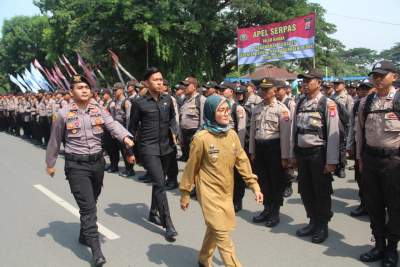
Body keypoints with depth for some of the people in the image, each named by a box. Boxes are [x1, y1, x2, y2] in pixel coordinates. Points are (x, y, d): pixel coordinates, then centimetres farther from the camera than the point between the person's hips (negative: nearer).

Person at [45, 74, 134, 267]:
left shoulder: (99, 109, 0)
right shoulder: (63, 114, -6)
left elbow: (112, 124, -16)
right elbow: (55, 141, 5)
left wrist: (125, 137, -37)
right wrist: (50, 163, 13)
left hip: (97, 161, 4)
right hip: (76, 165, -4)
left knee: (91, 203, 19)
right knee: (87, 206, -10)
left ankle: (84, 235, 42)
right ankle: (96, 251, -6)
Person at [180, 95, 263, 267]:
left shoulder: (232, 135, -1)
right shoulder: (201, 138, -16)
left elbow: (242, 161, 3)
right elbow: (191, 167, -8)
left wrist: (254, 186, -1)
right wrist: (185, 194, -3)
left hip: (226, 192, 6)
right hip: (209, 192, -6)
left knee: (215, 229, 19)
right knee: (222, 233, -6)